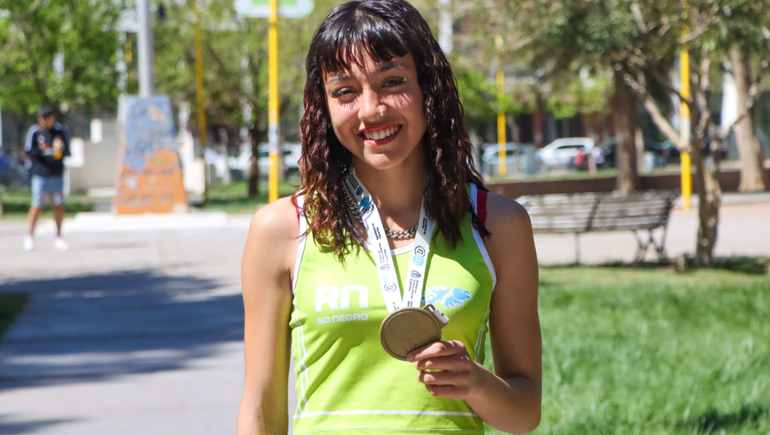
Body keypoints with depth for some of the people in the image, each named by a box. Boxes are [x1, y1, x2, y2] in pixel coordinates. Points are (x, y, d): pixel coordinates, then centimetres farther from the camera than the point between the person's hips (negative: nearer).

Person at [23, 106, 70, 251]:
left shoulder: (60, 130, 7)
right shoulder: (34, 131, -1)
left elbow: (67, 151, 11)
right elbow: (28, 151, -1)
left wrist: (62, 149, -13)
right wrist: (40, 149, -21)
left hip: (57, 174, 3)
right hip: (39, 175, -3)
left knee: (59, 205, 3)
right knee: (37, 205, -5)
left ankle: (58, 237, 15)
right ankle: (30, 236, 10)